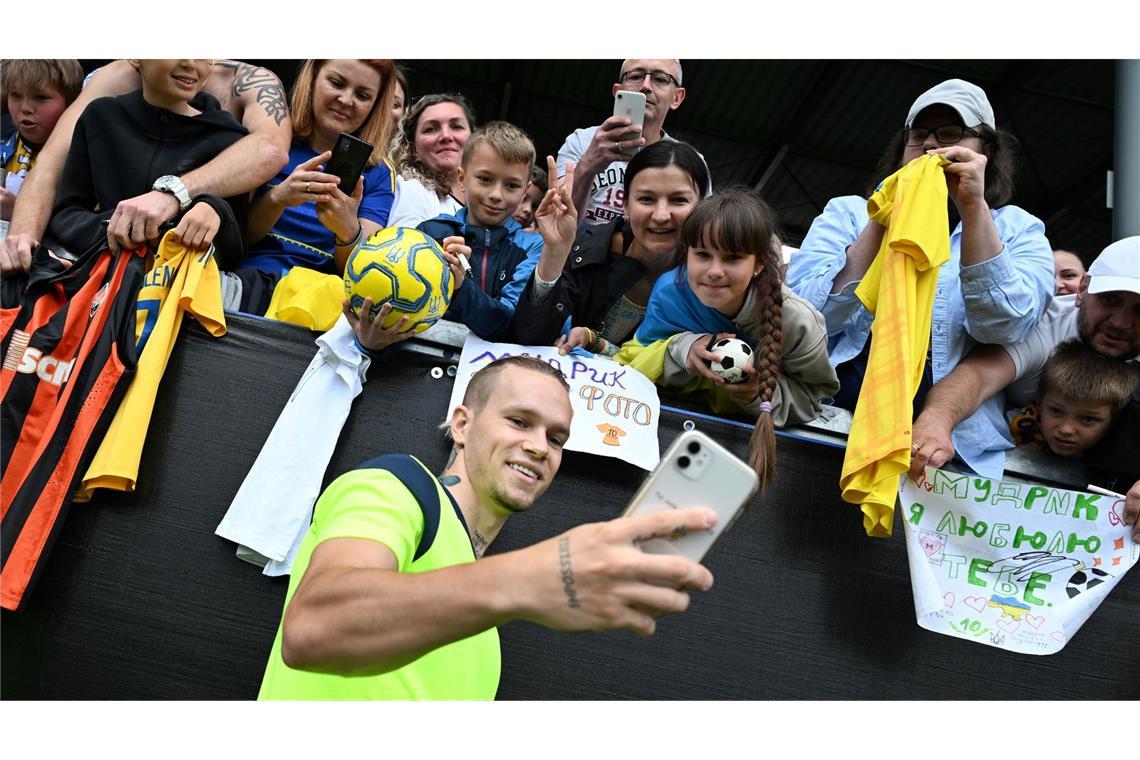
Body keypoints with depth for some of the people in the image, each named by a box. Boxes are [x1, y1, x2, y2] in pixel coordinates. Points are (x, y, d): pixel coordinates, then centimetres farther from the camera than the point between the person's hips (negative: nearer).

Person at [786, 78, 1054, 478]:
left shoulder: (1018, 229, 14)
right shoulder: (848, 212, 14)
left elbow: (1004, 328, -6)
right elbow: (805, 317, -3)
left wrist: (972, 207, -11)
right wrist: (885, 219, -8)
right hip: (828, 422, 0)